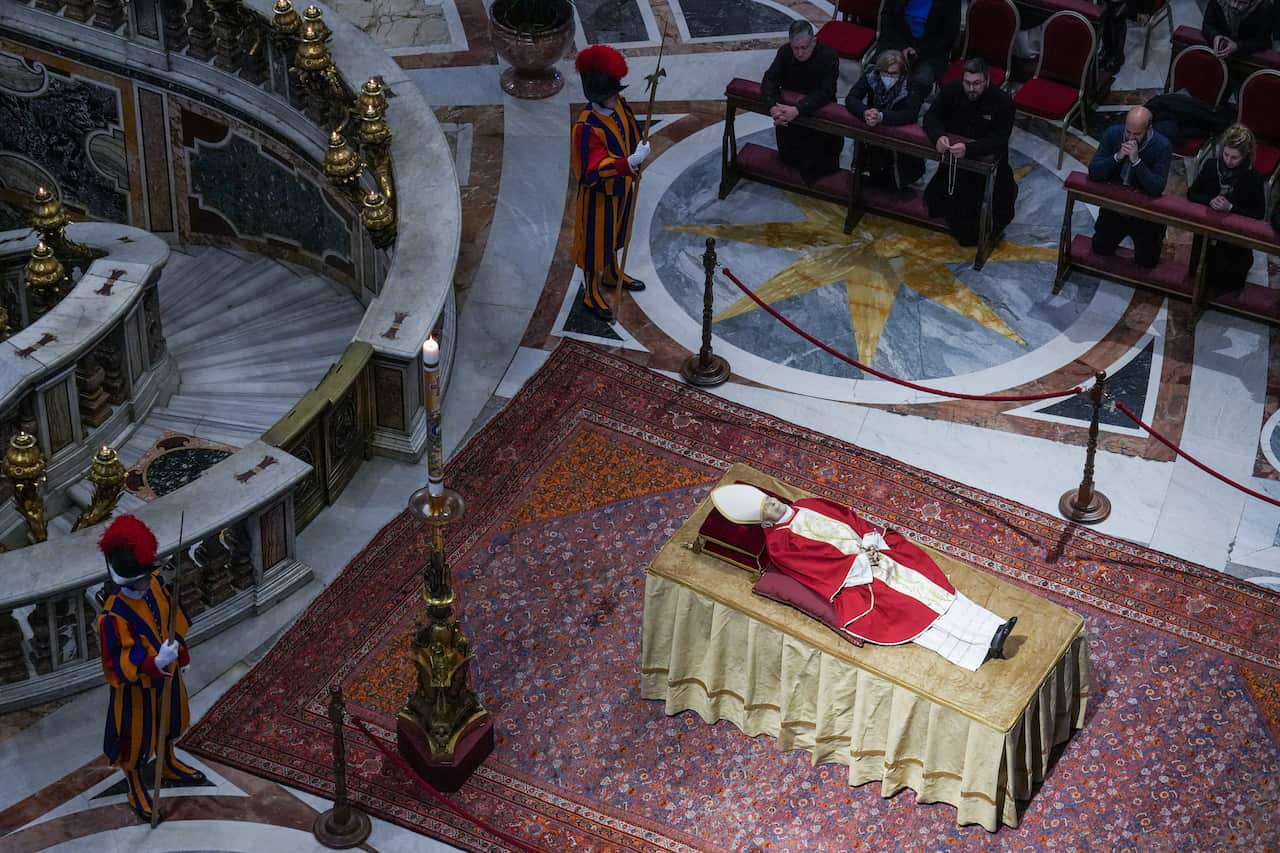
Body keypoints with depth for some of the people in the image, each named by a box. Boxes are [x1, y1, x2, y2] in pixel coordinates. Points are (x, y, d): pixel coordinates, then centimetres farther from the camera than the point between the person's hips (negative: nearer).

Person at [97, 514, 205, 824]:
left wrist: (179, 651, 15)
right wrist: (156, 662, -49)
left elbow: (173, 617, 4)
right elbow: (120, 664, -34)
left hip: (168, 671, 7)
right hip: (137, 685, -7)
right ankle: (136, 788, 43)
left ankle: (169, 764, 60)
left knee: (169, 721, 31)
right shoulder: (114, 616, -38)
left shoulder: (155, 585, -17)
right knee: (135, 736, 16)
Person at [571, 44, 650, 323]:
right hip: (599, 193, -8)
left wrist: (635, 168, 20)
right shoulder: (586, 127, -35)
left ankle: (612, 274, 54)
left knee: (614, 233, 29)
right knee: (595, 241, 12)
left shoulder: (620, 106, -10)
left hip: (622, 186, 8)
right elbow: (593, 170, -40)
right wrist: (630, 163, -50)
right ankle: (591, 293, 32)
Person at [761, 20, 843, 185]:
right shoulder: (785, 52, -11)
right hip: (789, 108, 4)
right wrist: (773, 106, -37)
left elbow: (824, 93, -31)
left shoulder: (829, 56, -24)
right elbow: (769, 80, -16)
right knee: (787, 157, 6)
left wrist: (798, 110, -45)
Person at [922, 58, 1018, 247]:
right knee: (933, 202, -6)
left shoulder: (1003, 101, -21)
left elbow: (999, 141, -28)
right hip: (953, 161, 3)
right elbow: (931, 117, -11)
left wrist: (968, 149, -46)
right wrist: (938, 136, -35)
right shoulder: (951, 91, -9)